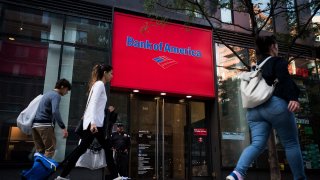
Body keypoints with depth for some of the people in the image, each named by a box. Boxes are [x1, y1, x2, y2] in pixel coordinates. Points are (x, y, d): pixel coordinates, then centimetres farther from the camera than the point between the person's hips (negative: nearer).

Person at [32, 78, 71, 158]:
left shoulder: (48, 93, 23)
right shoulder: (56, 95, -7)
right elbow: (55, 111, -23)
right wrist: (63, 127, -26)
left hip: (35, 124, 9)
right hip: (45, 124, -9)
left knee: (39, 151, 10)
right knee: (50, 150, -8)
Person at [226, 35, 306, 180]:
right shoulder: (277, 61, 6)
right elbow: (285, 79, -12)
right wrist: (293, 97, -23)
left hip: (253, 108, 6)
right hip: (274, 105, -6)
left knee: (257, 144, -4)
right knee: (291, 144, 5)